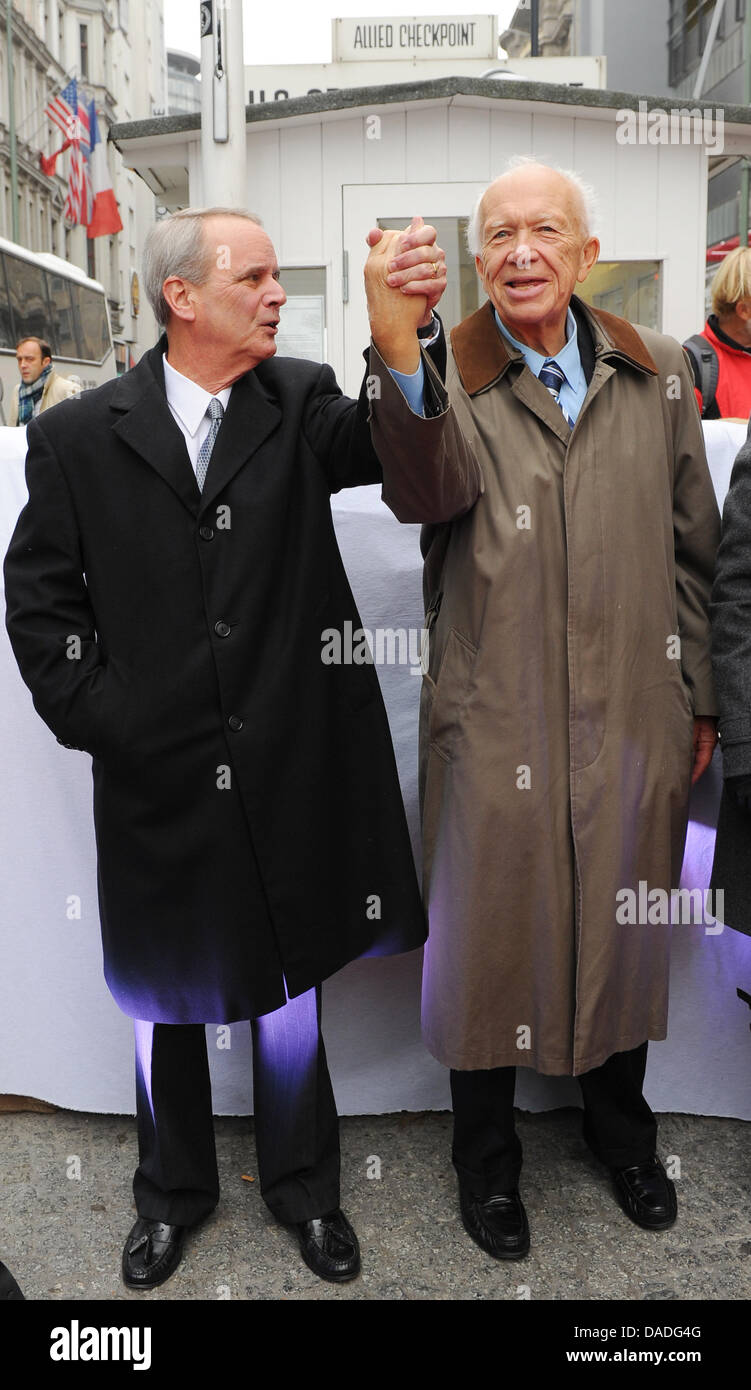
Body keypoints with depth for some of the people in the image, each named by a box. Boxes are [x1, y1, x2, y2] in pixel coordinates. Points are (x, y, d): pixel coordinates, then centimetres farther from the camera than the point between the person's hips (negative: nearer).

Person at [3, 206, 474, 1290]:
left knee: (290, 985, 17)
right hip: (154, 780, 0)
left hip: (291, 775, 0)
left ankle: (302, 1184, 41)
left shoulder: (302, 402, 0)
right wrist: (98, 715, -5)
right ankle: (174, 1190, 43)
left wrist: (405, 335, -37)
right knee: (164, 997, 17)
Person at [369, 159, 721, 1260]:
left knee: (627, 932, 19)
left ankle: (620, 1123, 47)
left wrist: (698, 698, 11)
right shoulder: (446, 380, -5)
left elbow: (693, 547, 10)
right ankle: (487, 1155, 38)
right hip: (495, 727, -3)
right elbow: (419, 493, -28)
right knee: (492, 934, 11)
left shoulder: (657, 372, 5)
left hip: (637, 721, 3)